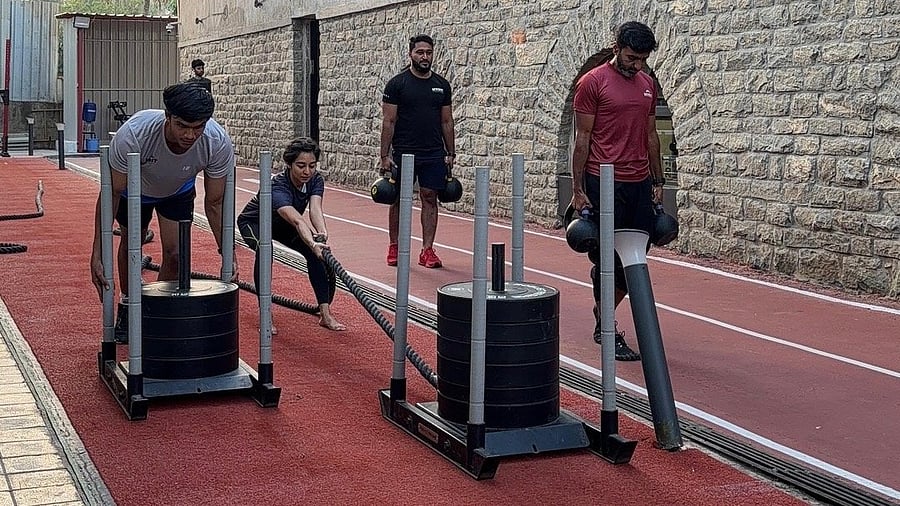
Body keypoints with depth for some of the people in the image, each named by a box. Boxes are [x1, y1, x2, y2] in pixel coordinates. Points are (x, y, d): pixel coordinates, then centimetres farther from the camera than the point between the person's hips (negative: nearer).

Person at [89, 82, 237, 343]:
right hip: (135, 187, -1)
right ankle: (127, 307, 39)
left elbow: (215, 202, -21)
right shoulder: (133, 134, -45)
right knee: (131, 245, 14)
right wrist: (97, 254, -33)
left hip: (178, 190, 1)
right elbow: (112, 194, -31)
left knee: (175, 253, -7)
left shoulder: (219, 143, -38)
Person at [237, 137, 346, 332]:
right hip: (254, 223, -5)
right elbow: (296, 220, -57)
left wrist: (321, 234, -60)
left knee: (317, 251, -18)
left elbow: (315, 209, -41)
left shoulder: (315, 180, -23)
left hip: (283, 227, 5)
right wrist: (312, 243, -73)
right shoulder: (277, 186, -41)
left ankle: (325, 314, -11)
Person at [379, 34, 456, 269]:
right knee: (399, 199, 5)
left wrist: (451, 154, 9)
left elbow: (447, 122, 12)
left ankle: (427, 250, 6)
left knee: (430, 198, 2)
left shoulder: (442, 85, 8)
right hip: (403, 153, -3)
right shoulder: (397, 84, -4)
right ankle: (394, 247, 17)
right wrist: (385, 156, -11)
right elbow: (388, 121, -6)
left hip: (434, 154, 3)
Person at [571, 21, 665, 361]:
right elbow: (582, 138, -6)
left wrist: (658, 182, 17)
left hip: (640, 184, 6)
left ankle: (603, 314, 27)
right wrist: (578, 190, -8)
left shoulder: (647, 85, 13)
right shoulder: (593, 82, -6)